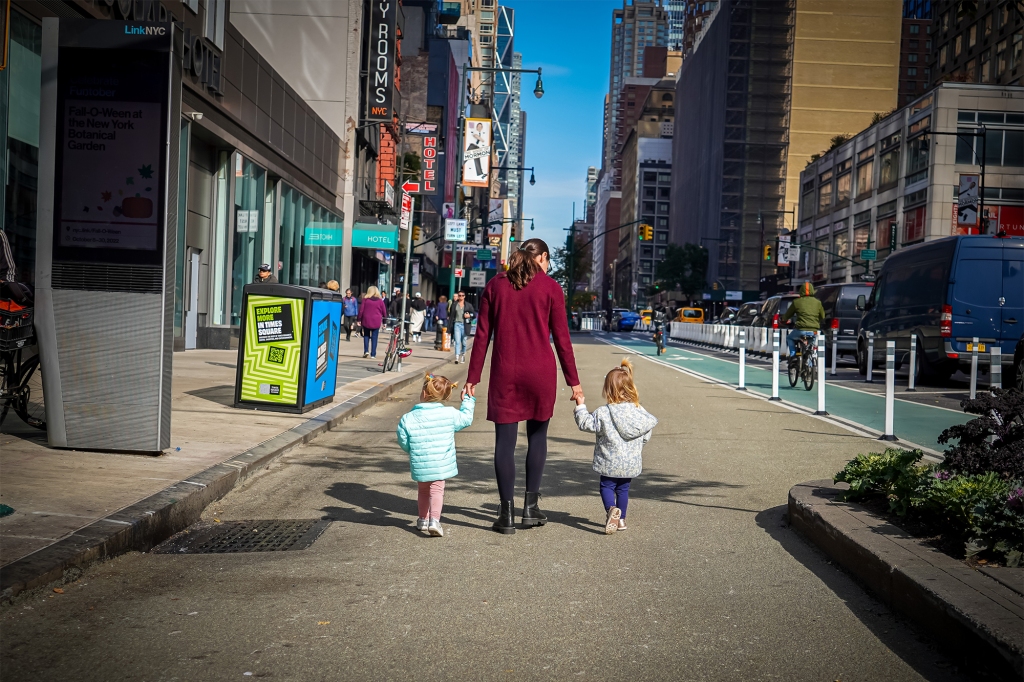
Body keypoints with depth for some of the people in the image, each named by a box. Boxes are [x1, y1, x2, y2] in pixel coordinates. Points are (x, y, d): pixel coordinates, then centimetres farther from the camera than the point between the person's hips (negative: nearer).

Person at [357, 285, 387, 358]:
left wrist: (359, 320, 5)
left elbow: (361, 310, -3)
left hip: (366, 321, 0)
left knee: (366, 336, 14)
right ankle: (373, 354, 3)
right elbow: (384, 312, 3)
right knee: (374, 337, 5)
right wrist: (384, 322, 13)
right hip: (376, 322, 0)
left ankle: (366, 351, -2)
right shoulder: (380, 301, 0)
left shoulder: (365, 300, -2)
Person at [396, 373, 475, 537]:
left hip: (419, 466, 1)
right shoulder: (450, 414, -8)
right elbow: (466, 419, 9)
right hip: (441, 465, -1)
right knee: (437, 490, 7)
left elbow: (404, 444, -1)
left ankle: (423, 519, 33)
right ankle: (434, 520, -13)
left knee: (423, 490, 22)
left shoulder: (407, 419, -9)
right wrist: (468, 401, 24)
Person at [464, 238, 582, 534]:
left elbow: (482, 336, 4)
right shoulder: (549, 287, 1)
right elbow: (561, 338, 0)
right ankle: (531, 506, 15)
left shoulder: (495, 285, 6)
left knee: (505, 440, 3)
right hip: (540, 371, -1)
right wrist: (573, 381, 5)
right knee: (537, 435, 14)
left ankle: (507, 514, 4)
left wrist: (473, 378, 7)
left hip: (504, 372, 1)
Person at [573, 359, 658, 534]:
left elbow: (586, 424, -7)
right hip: (632, 463, 4)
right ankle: (621, 519, 24)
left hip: (610, 463, -4)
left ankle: (611, 509, -16)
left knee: (607, 486, 10)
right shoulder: (640, 412, -4)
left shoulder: (603, 413, -16)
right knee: (623, 489, 19)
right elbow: (646, 436, 5)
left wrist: (580, 407, 5)